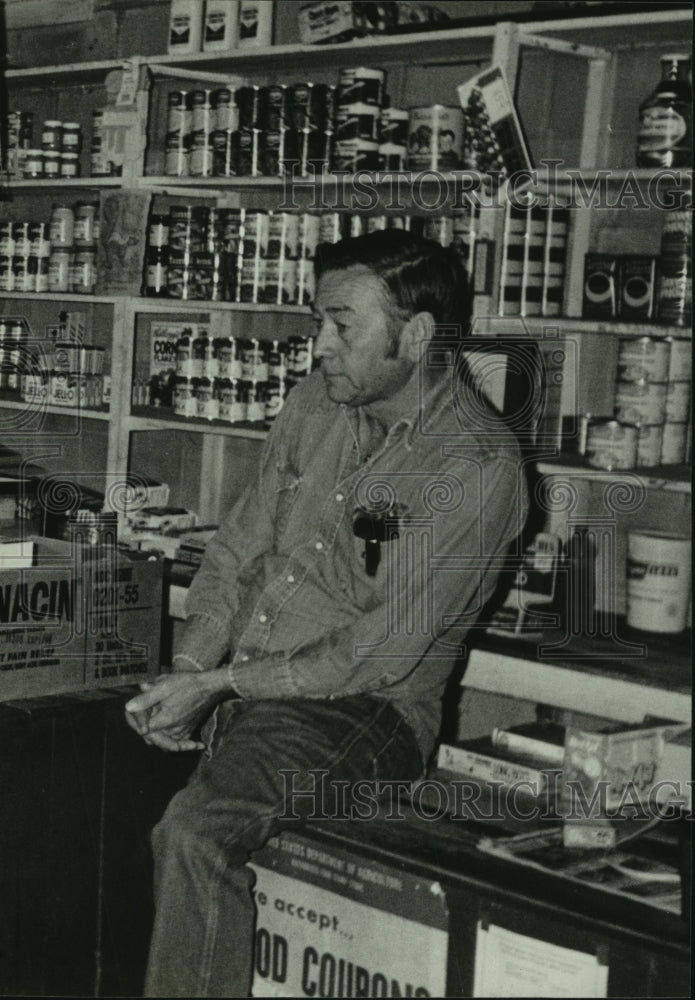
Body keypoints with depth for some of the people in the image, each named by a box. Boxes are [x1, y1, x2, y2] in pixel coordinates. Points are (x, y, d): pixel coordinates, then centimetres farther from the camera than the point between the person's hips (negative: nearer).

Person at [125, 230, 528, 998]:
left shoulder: (476, 467, -13)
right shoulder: (318, 403, 9)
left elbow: (381, 654, -15)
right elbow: (237, 547, 12)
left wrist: (222, 683, -15)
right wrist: (189, 667, -5)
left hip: (361, 713, -7)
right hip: (231, 688, 7)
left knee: (194, 833, -31)